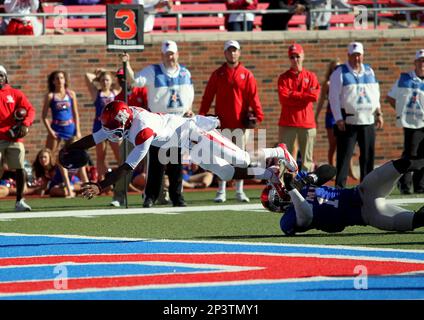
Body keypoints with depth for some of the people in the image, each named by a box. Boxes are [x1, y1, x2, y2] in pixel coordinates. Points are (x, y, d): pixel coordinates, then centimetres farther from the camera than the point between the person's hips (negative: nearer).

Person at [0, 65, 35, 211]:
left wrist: (25, 124, -12)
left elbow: (30, 110, 4)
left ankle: (19, 201, 9)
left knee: (20, 169, 0)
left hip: (14, 137, 2)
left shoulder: (15, 94, 10)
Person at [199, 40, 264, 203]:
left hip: (241, 122, 0)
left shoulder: (247, 75, 4)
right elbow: (207, 97, 1)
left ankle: (239, 190, 12)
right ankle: (221, 191, 5)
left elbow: (253, 97, -2)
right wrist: (202, 116, -10)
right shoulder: (218, 74, 5)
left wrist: (258, 115, -15)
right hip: (223, 122, 0)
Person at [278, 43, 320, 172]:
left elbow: (314, 96, -6)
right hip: (287, 123, -1)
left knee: (307, 159, 1)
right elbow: (284, 98, -8)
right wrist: (305, 95, -5)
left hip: (307, 123, 1)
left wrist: (293, 95, -6)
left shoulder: (311, 76, 11)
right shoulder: (284, 78, 8)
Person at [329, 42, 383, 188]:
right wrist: (339, 119, -13)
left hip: (368, 121, 5)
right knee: (344, 155, -7)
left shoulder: (369, 71, 14)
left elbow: (375, 94, 21)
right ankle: (339, 186, -7)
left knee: (368, 155, 6)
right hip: (348, 121, -5)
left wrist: (379, 113, 13)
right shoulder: (340, 73, -2)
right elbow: (333, 97, -6)